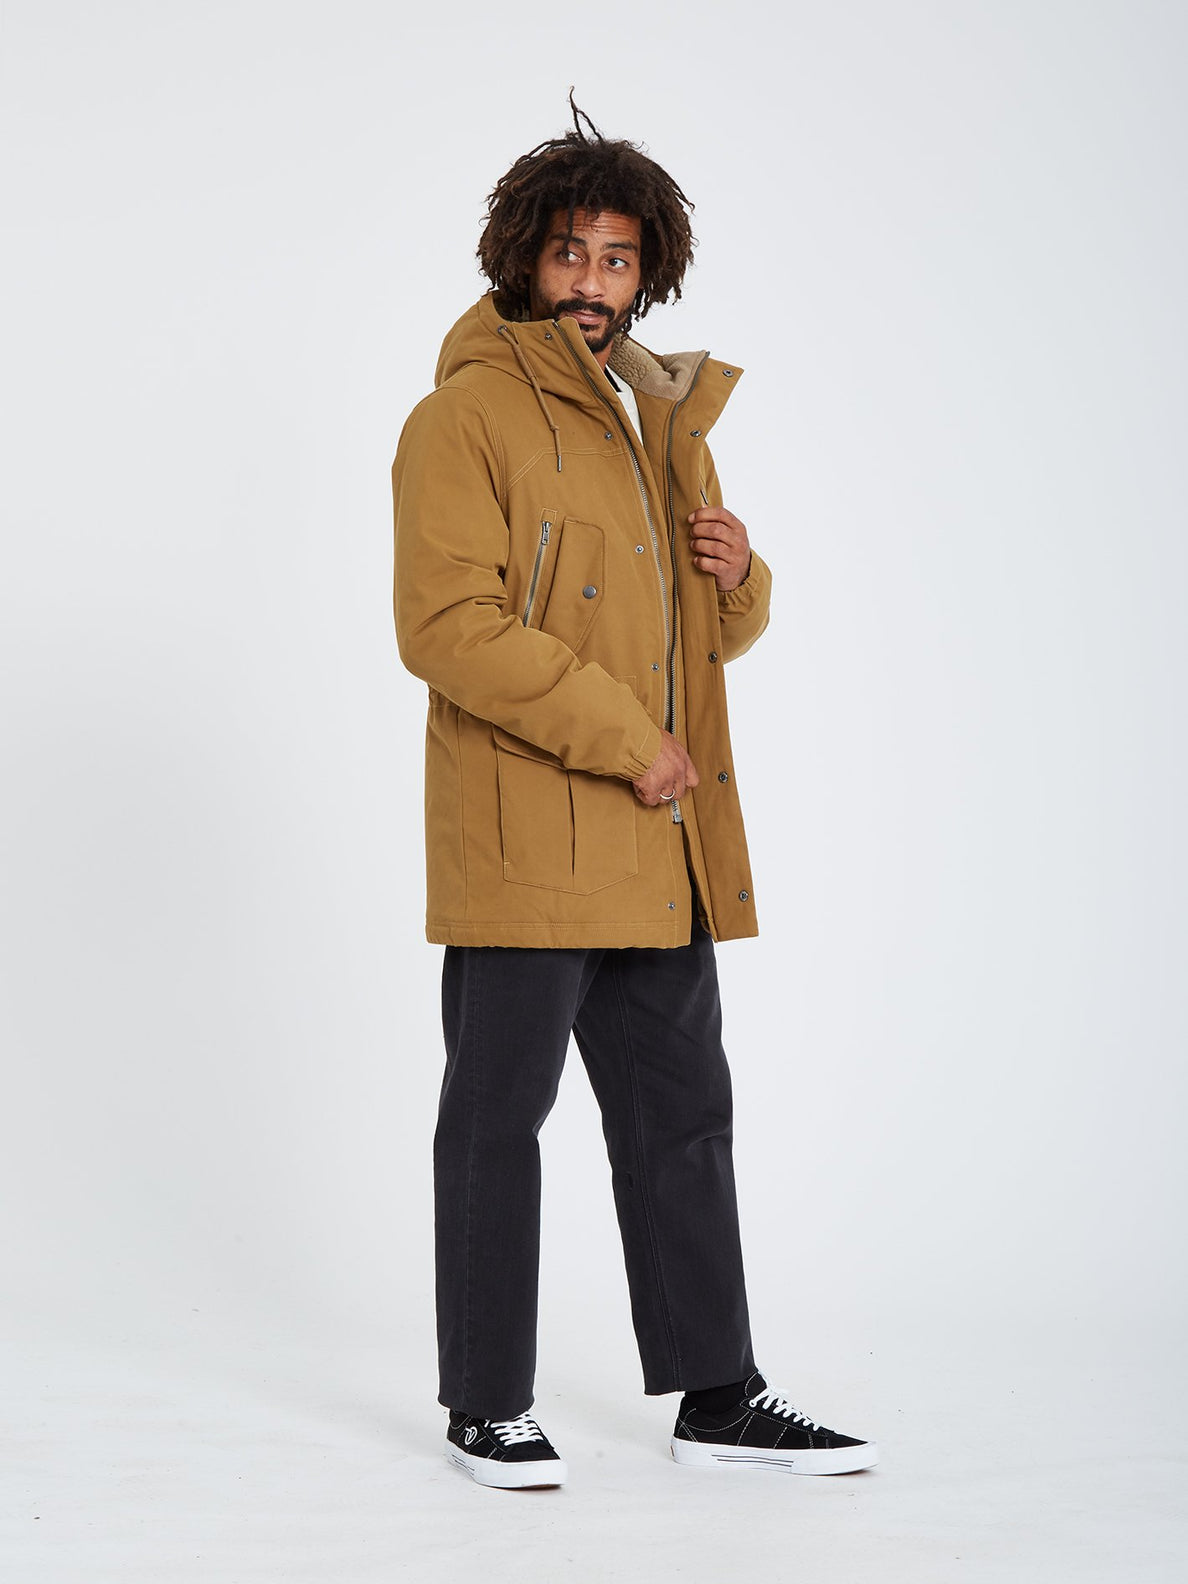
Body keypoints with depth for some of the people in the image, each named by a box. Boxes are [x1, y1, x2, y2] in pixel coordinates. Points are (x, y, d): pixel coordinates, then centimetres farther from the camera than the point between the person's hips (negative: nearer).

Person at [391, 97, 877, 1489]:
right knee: (498, 1116, 2)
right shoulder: (467, 417, -7)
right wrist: (621, 738, -19)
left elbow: (716, 633, 24)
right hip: (522, 835, -8)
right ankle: (486, 1407, 13)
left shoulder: (665, 415, 18)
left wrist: (739, 577, -1)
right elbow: (447, 626, -18)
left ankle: (715, 1394, 21)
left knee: (681, 1110, 11)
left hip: (657, 845, 8)